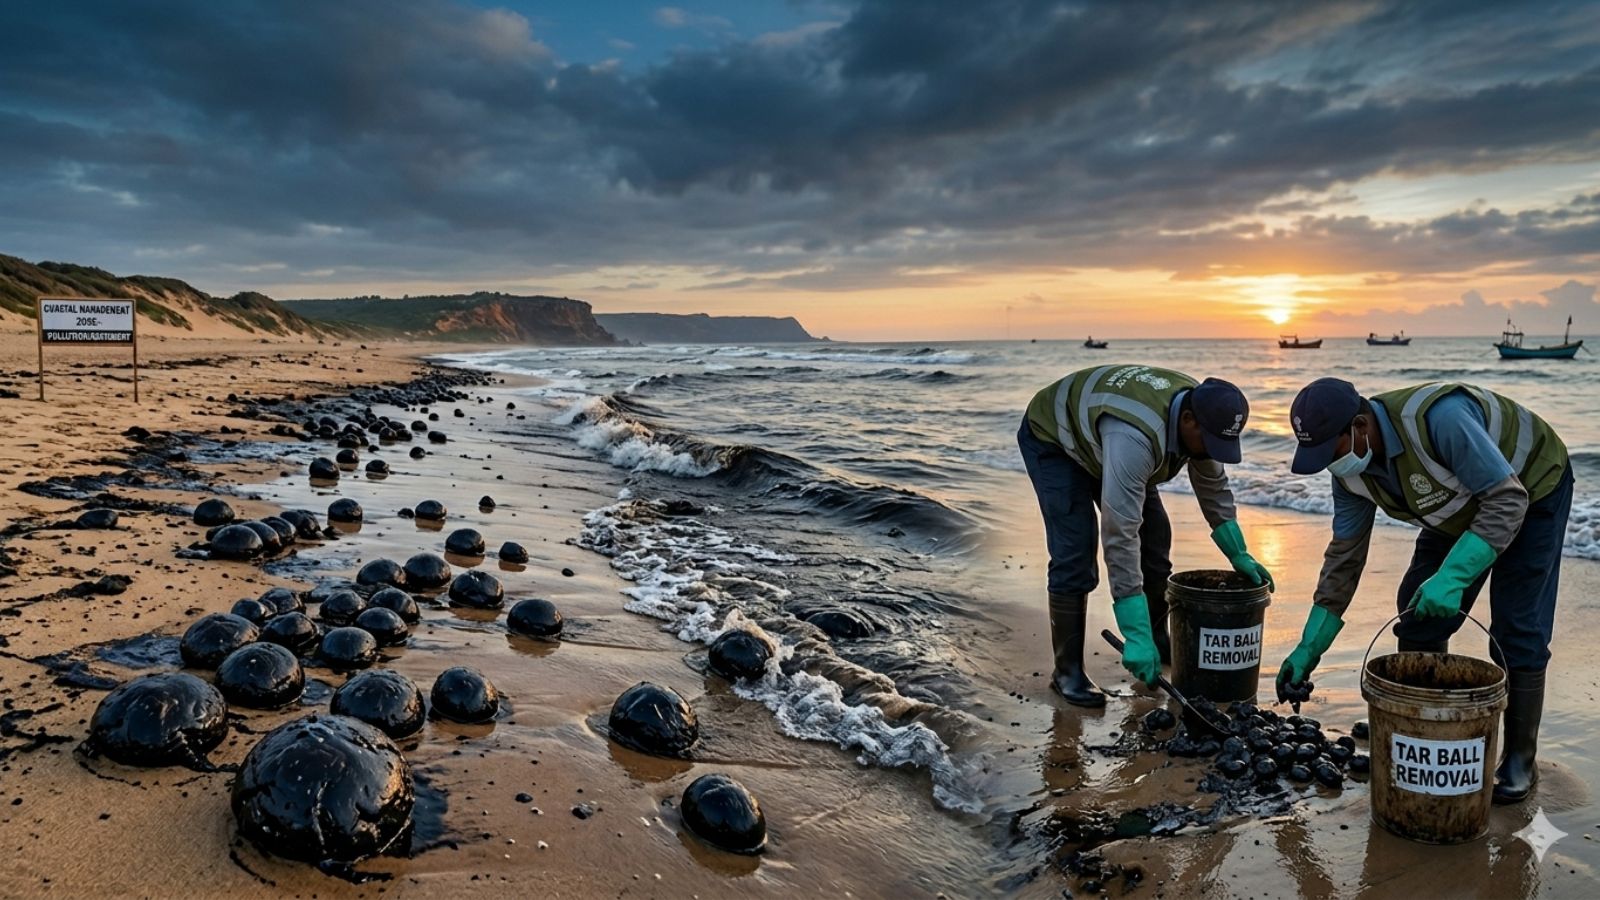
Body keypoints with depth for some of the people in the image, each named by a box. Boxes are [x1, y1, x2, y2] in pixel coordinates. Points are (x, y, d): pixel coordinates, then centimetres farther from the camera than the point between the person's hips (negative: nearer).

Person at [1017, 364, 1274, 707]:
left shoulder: (1201, 415, -19)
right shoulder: (1136, 437, -44)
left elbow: (1214, 487, 1)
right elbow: (1120, 536, -45)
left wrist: (1238, 554, -2)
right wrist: (1135, 636, -44)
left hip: (1099, 438, 8)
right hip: (1052, 438, -8)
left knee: (1154, 538, 4)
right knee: (1075, 557, -18)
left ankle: (1158, 641, 22)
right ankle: (1067, 669, -6)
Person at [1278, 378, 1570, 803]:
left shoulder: (1439, 418, -41)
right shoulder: (1350, 471, -17)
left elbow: (1507, 502, -36)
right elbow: (1344, 557, -10)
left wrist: (1453, 577, -46)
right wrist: (1310, 646, -12)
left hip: (1530, 490, -6)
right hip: (1464, 505, 7)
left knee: (1516, 632, -9)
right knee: (1419, 614, 1)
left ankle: (1519, 761, 7)